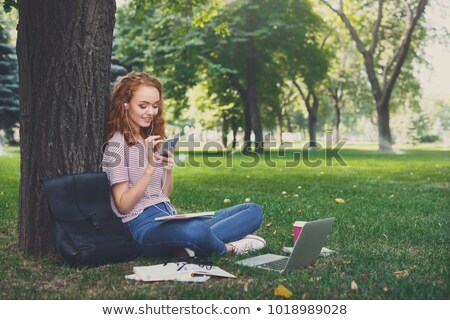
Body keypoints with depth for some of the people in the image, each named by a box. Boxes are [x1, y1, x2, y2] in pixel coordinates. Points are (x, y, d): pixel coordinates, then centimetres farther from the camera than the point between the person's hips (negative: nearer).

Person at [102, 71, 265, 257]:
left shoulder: (151, 139, 18)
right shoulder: (117, 144, -4)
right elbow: (123, 206, -9)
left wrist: (168, 170, -3)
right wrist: (150, 167, -19)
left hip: (170, 219, 8)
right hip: (145, 226, -8)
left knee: (253, 211, 0)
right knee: (196, 230, -43)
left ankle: (193, 246, -22)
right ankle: (228, 247, -9)